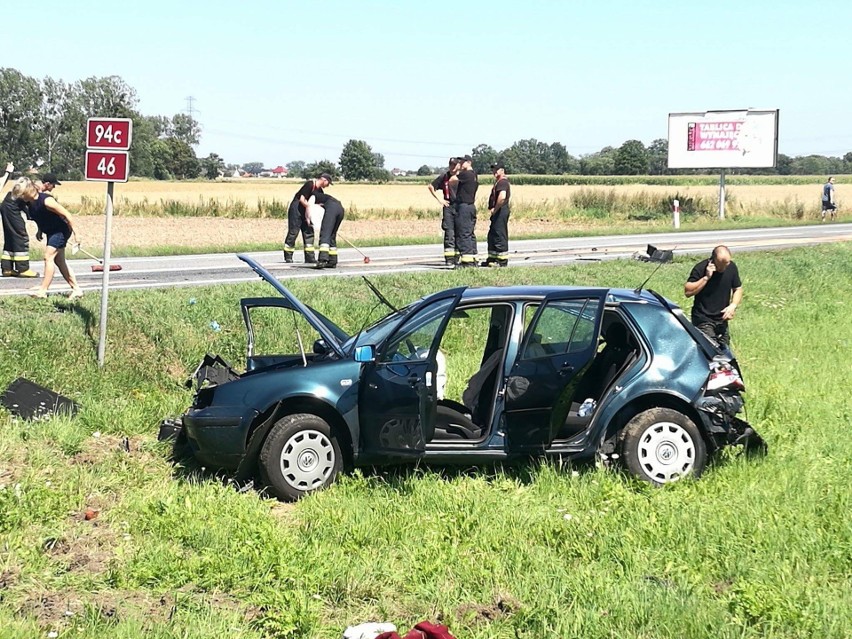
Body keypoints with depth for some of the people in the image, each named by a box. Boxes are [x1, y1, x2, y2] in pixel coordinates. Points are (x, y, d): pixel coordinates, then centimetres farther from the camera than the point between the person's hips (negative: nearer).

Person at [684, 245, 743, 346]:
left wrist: (733, 306, -7)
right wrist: (706, 277, -26)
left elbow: (738, 289, 11)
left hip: (722, 319, 6)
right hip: (703, 320, -6)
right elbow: (688, 291, -20)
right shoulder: (700, 269, -15)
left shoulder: (731, 267, -1)